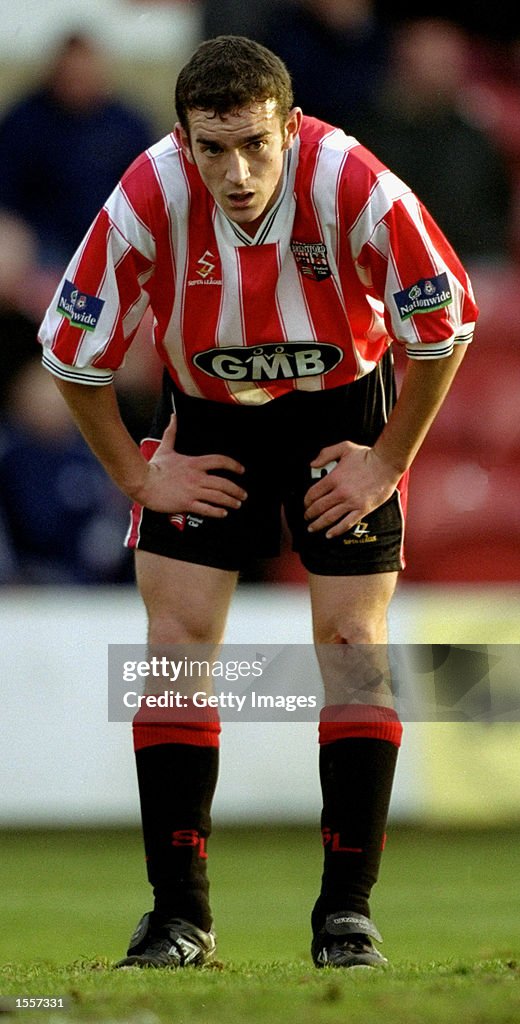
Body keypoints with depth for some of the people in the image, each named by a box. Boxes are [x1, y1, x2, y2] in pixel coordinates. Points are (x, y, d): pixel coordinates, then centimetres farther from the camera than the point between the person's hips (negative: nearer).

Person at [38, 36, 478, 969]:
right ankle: (178, 911, -2)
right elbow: (72, 351, -12)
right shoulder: (147, 203, -29)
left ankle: (347, 909, -3)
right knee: (177, 640, -7)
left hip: (343, 407, -1)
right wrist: (137, 477, -7)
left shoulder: (358, 190, -31)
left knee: (351, 642, -9)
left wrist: (389, 463, -10)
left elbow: (443, 329, -15)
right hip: (204, 414, 1)